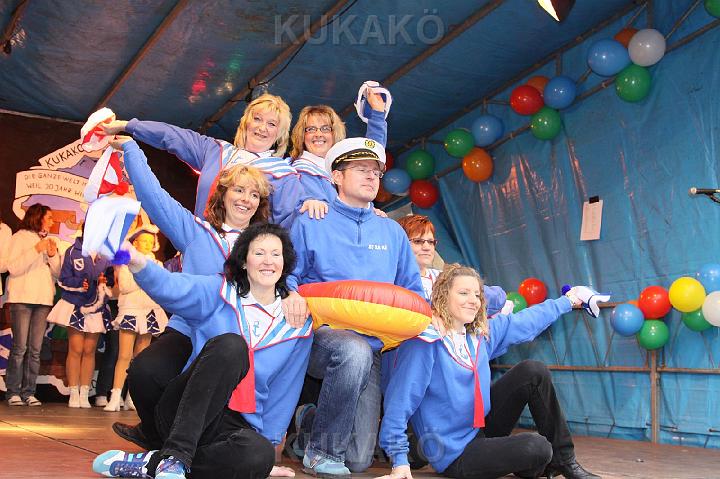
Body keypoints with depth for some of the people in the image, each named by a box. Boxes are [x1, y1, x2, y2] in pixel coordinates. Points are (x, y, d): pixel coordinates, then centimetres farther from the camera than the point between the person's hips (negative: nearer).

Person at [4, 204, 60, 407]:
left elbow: (57, 272, 15)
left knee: (35, 349, -2)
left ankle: (28, 392, 0)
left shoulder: (49, 242, 20)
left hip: (44, 299, 4)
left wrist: (53, 255, -2)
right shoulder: (20, 237, 6)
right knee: (20, 347, -9)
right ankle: (13, 392, -2)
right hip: (22, 298, -4)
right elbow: (13, 268, -6)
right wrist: (36, 250, -12)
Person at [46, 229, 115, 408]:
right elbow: (63, 280, -2)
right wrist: (80, 283, -19)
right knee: (76, 350, -6)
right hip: (75, 306, -2)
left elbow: (112, 280, 9)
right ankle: (73, 394, 0)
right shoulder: (73, 251, 1)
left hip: (97, 309, 2)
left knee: (89, 351, 4)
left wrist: (104, 282, -13)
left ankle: (84, 394, 8)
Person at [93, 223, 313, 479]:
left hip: (238, 426, 2)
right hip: (181, 412, -1)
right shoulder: (219, 292, 4)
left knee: (260, 455, -36)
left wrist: (269, 439, 5)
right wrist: (136, 261, -37)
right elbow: (173, 288, -17)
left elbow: (285, 391, 11)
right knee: (230, 344, -31)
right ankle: (175, 456, -30)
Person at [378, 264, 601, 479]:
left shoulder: (481, 332, 4)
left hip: (482, 428, 9)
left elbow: (528, 320, 20)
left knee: (534, 371, -1)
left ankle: (563, 460, 10)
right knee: (536, 448, -27)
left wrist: (566, 301, 29)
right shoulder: (425, 340, -21)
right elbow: (401, 399, -23)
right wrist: (399, 460, -24)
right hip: (455, 454, -9)